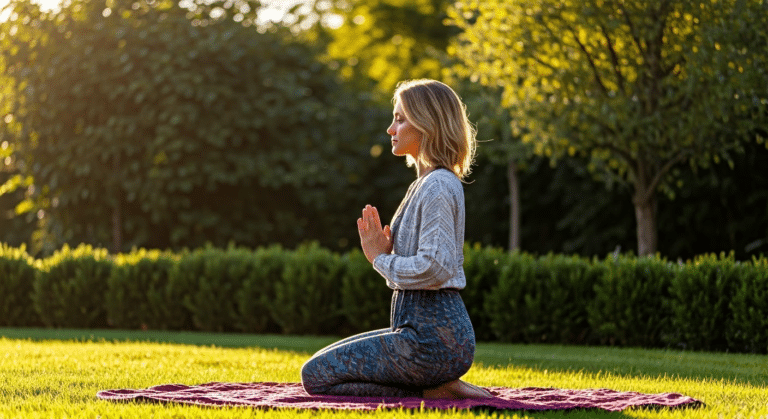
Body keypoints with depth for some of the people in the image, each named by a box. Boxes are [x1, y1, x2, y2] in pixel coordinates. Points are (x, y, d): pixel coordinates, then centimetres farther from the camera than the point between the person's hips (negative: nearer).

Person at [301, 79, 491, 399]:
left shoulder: (438, 187, -15)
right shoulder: (426, 185, 17)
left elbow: (434, 268, -26)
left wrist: (382, 259, -11)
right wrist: (385, 253, 4)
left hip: (433, 337, -10)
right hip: (422, 328, 10)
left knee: (315, 375, -7)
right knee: (324, 362, 21)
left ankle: (432, 391, -8)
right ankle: (435, 384, 9)